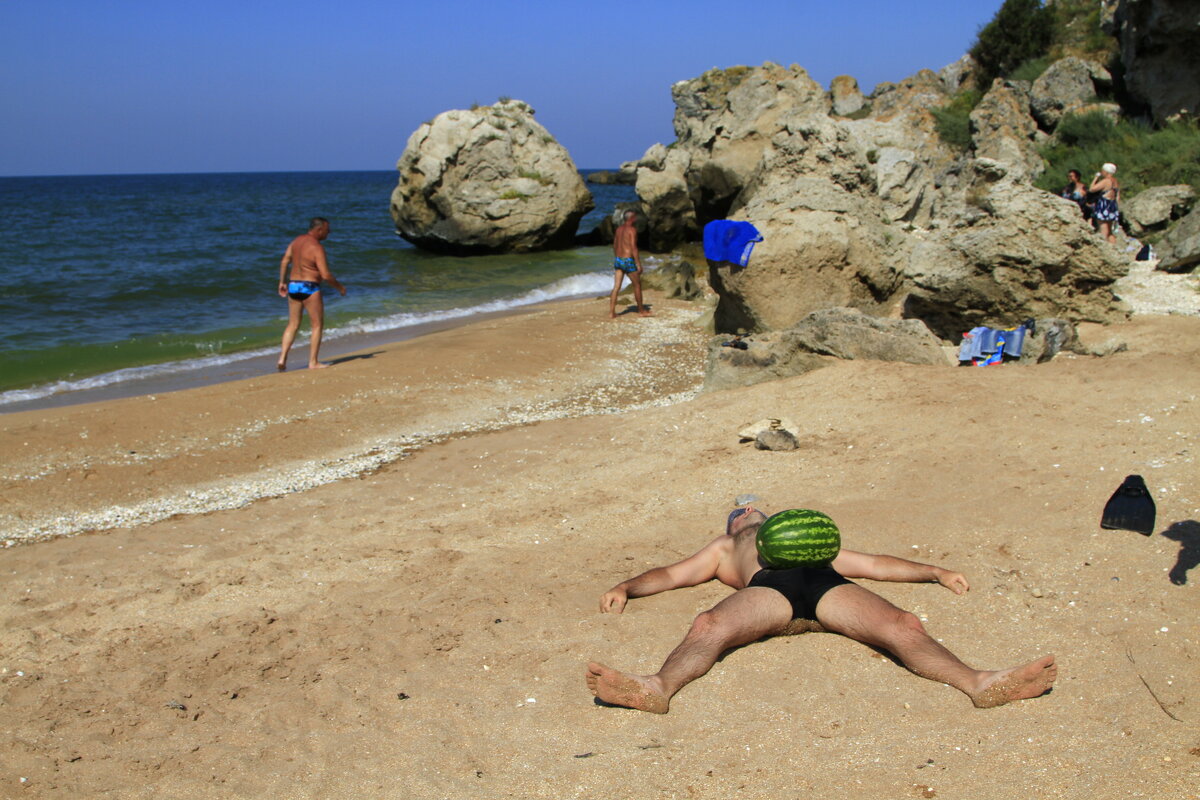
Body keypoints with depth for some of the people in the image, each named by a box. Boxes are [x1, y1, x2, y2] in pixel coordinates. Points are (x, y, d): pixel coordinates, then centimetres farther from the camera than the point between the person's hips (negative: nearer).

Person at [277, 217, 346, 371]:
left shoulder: (297, 241, 7)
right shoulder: (317, 247, -16)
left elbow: (284, 262, 11)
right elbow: (326, 275, -19)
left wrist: (282, 282, 19)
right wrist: (339, 286, -5)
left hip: (293, 285, 7)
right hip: (309, 288, -7)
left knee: (293, 325, 14)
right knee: (317, 325, 5)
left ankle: (282, 359, 6)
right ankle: (313, 362, 6)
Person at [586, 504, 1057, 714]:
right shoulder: (724, 549, 42)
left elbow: (875, 565, 40)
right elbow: (671, 574, 29)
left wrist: (935, 572, 29)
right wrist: (625, 588, 10)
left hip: (826, 581, 2)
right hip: (766, 587, -2)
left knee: (904, 626, -26)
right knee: (709, 627, -34)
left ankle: (979, 684, -46)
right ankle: (659, 689, -59)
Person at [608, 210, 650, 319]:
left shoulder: (619, 229, 11)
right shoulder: (632, 229, -12)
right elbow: (633, 247, -18)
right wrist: (638, 264, -16)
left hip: (618, 260, 7)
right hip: (628, 261, -7)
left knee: (616, 287, 3)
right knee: (637, 285, 10)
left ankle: (611, 312, -3)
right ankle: (641, 310, 22)